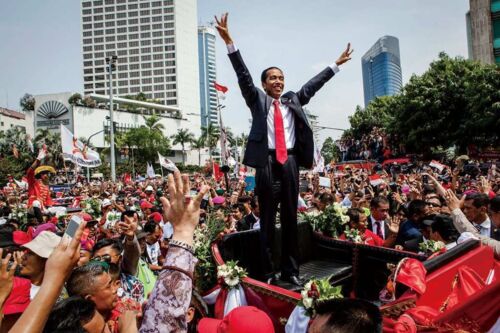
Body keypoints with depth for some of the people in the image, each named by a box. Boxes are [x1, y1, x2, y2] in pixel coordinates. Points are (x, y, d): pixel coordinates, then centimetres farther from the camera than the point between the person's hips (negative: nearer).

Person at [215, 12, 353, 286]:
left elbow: (313, 84, 23)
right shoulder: (257, 99, 7)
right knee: (267, 219, 3)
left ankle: (291, 270, 20)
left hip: (290, 162, 4)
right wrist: (229, 42, -10)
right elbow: (243, 75, -1)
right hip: (267, 163, -3)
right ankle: (268, 271, 14)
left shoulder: (293, 100, 17)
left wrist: (336, 64, 25)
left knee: (290, 218, 9)